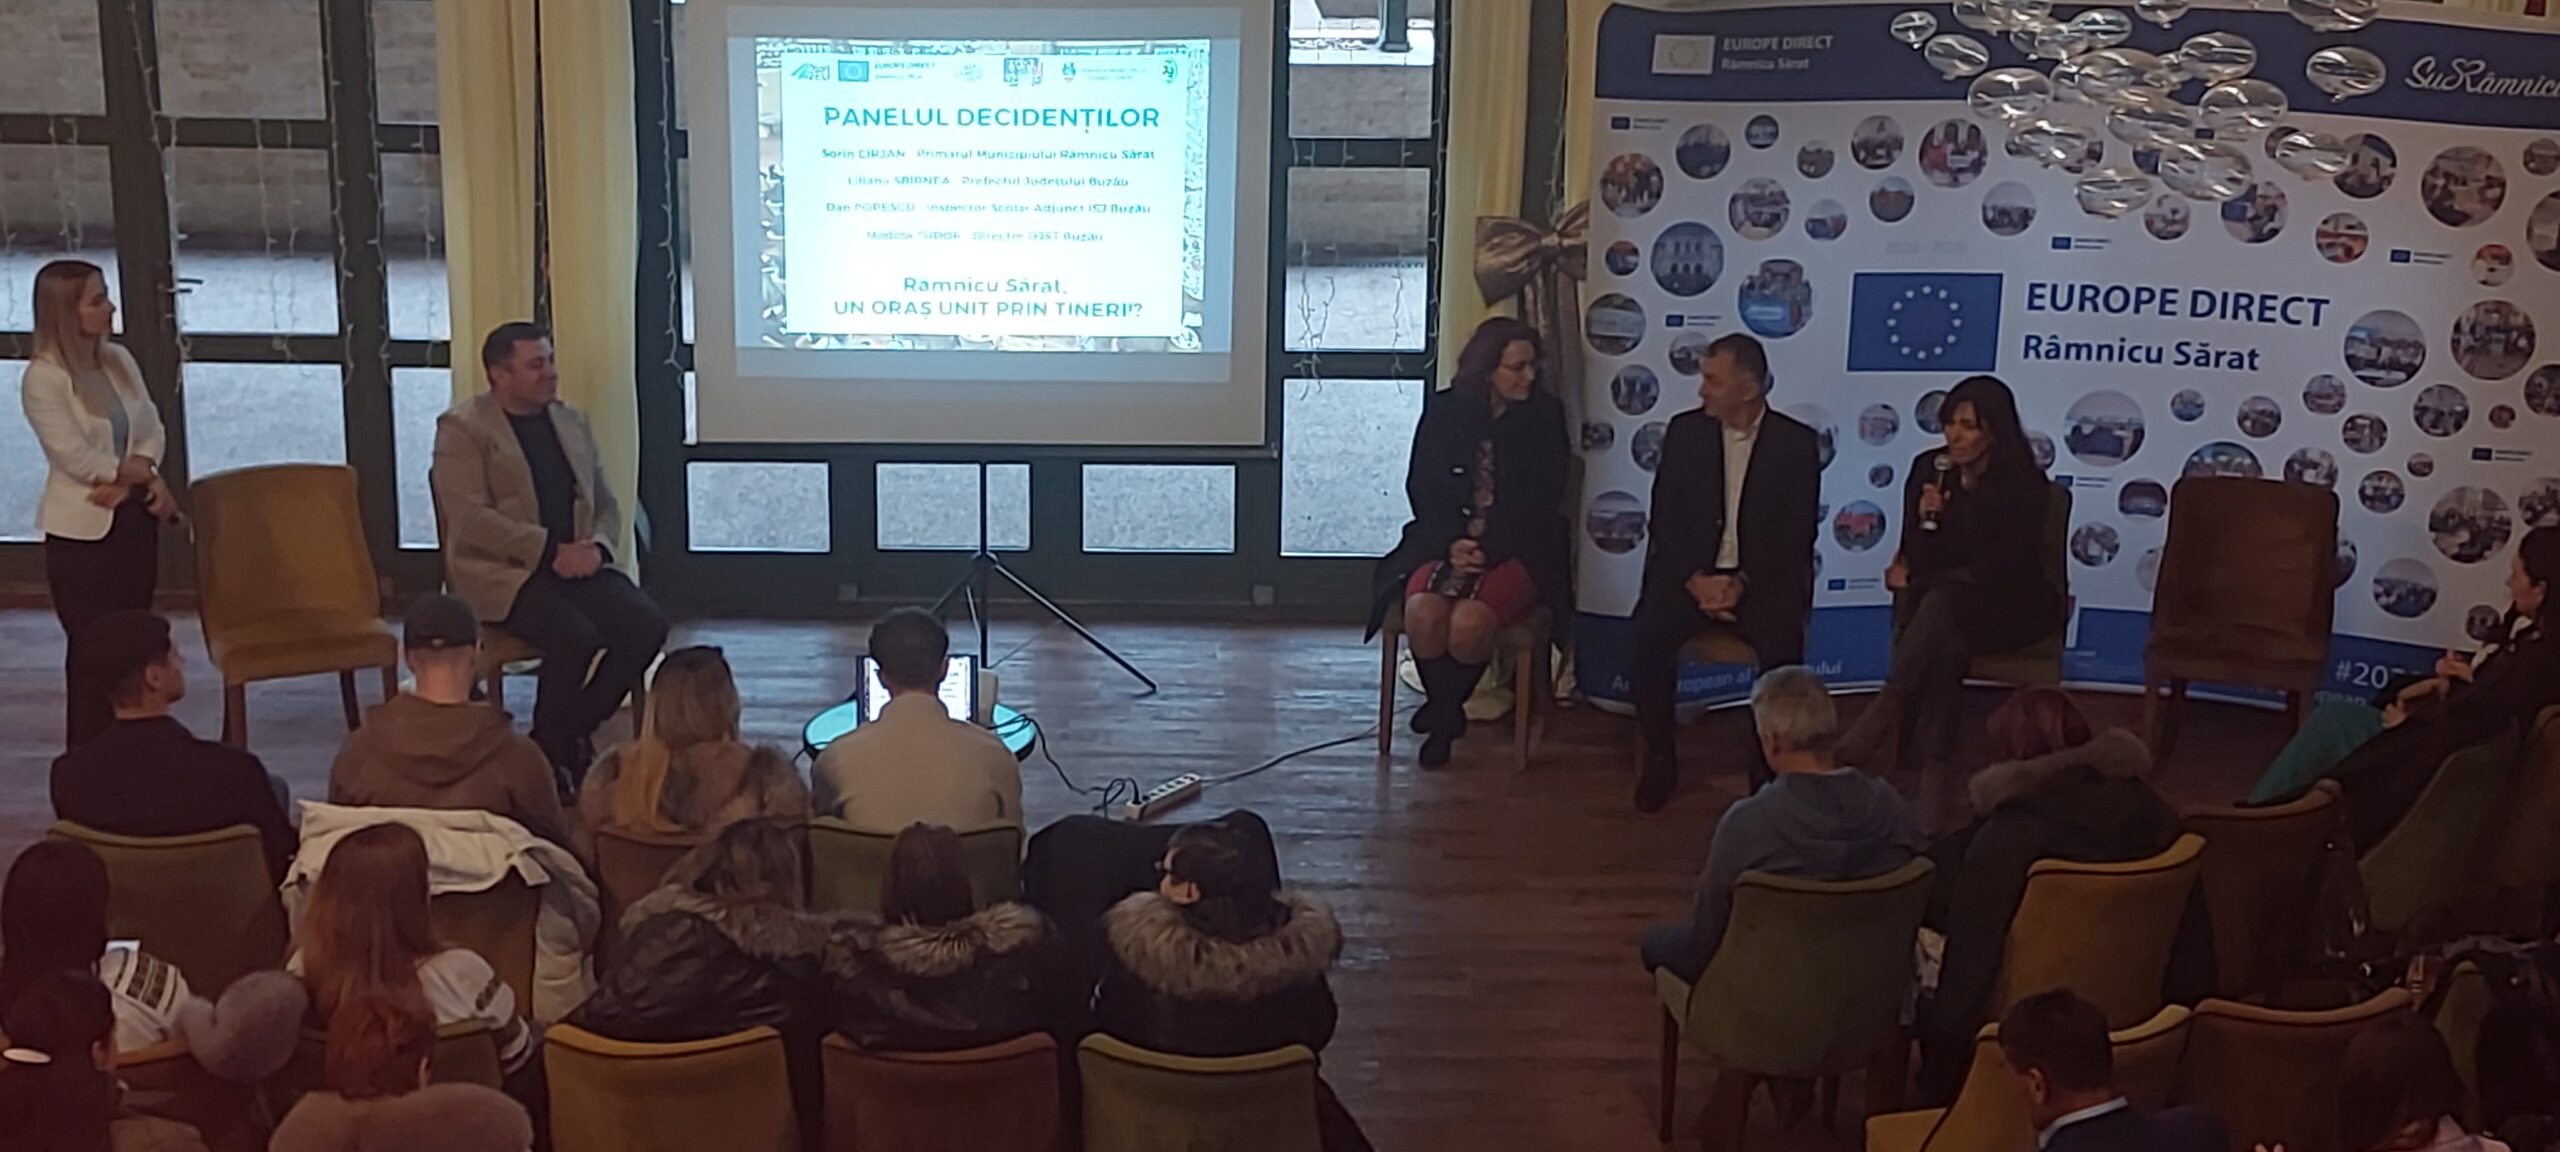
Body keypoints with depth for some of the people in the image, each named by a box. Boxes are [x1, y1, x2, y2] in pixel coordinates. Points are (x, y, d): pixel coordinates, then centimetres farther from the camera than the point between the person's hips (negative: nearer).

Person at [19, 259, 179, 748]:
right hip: (82, 531, -6)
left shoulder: (119, 359, 5)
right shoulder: (42, 378, -15)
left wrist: (130, 479, -12)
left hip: (134, 517, 6)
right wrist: (148, 477, -8)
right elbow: (79, 459, -18)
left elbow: (152, 432, 6)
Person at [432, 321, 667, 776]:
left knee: (646, 624, -20)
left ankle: (573, 734, -1)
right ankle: (552, 752, -7)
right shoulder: (462, 427, -2)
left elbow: (606, 505, 18)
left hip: (577, 565, 6)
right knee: (575, 635, -32)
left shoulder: (571, 422, 17)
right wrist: (552, 551, -20)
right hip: (502, 572, -6)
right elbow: (470, 519, -13)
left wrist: (597, 547, -5)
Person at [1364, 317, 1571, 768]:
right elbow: (1421, 487, 5)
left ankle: (1445, 710, -1)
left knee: (1469, 621, -32)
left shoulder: (1545, 414, 2)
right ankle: (1446, 713, -3)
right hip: (1447, 543, 2)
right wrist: (1452, 544, -12)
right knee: (1423, 613, -31)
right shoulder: (1444, 410, 6)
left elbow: (1542, 502, -2)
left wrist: (1486, 549, -13)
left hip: (1517, 550, -2)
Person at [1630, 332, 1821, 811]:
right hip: (1691, 573, 2)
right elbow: (1665, 520, 3)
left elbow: (1798, 536, -4)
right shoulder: (1684, 431, 6)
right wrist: (1694, 579, -13)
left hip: (1764, 579, -2)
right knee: (1649, 632, -28)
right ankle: (1659, 758, -10)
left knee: (1782, 644, -31)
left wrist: (1743, 585, -17)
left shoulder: (1797, 443, 0)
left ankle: (1768, 760, -9)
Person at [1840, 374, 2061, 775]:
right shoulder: (1928, 468, 1)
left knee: (1941, 602, -36)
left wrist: (1915, 581, -10)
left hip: (2005, 606, -3)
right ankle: (1924, 759, -38)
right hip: (1941, 599, 4)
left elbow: (2002, 569, -13)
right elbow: (1914, 556, 5)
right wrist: (1927, 519, -19)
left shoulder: (2025, 485, -12)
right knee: (1946, 643, -34)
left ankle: (1866, 740, -40)